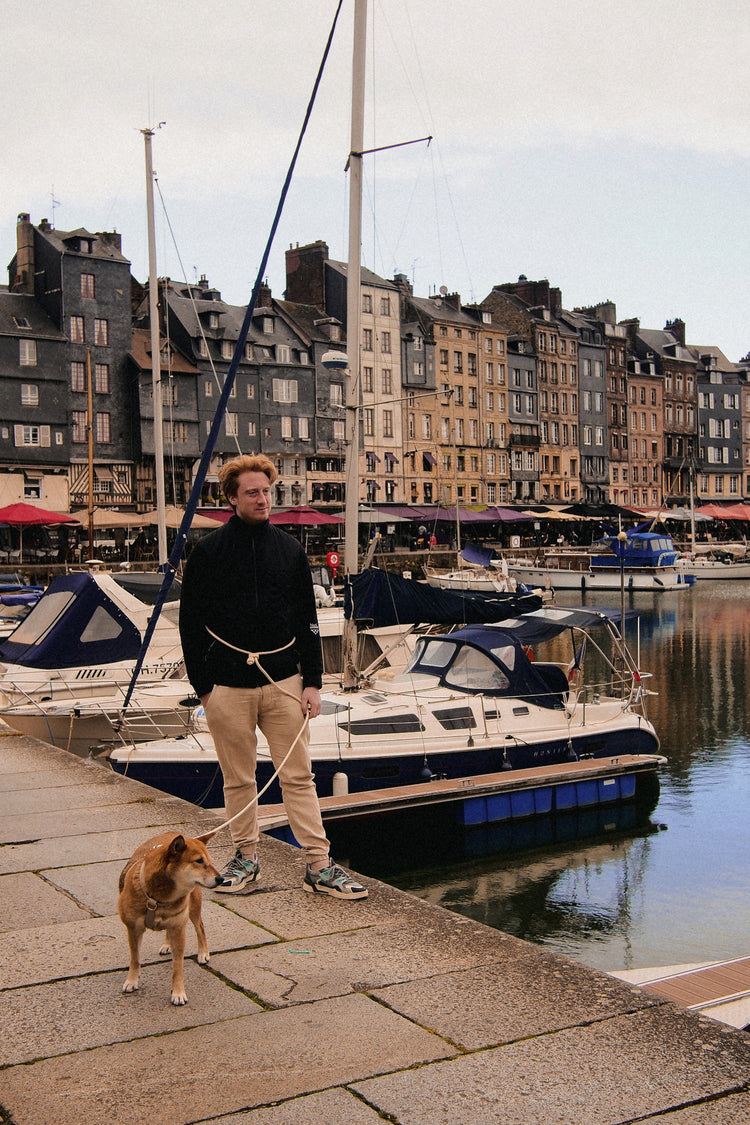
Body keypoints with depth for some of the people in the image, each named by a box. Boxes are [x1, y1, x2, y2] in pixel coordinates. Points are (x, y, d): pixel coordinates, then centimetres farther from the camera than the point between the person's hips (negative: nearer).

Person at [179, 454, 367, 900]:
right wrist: (203, 685, -2)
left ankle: (320, 865, 6)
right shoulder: (208, 552, 1)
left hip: (283, 679, 1)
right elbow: (191, 623, 3)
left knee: (299, 776, 2)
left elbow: (308, 620, 10)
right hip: (228, 685, -1)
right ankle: (246, 858, 23)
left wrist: (312, 681, 3)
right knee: (239, 779, 8)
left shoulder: (290, 549, 8)